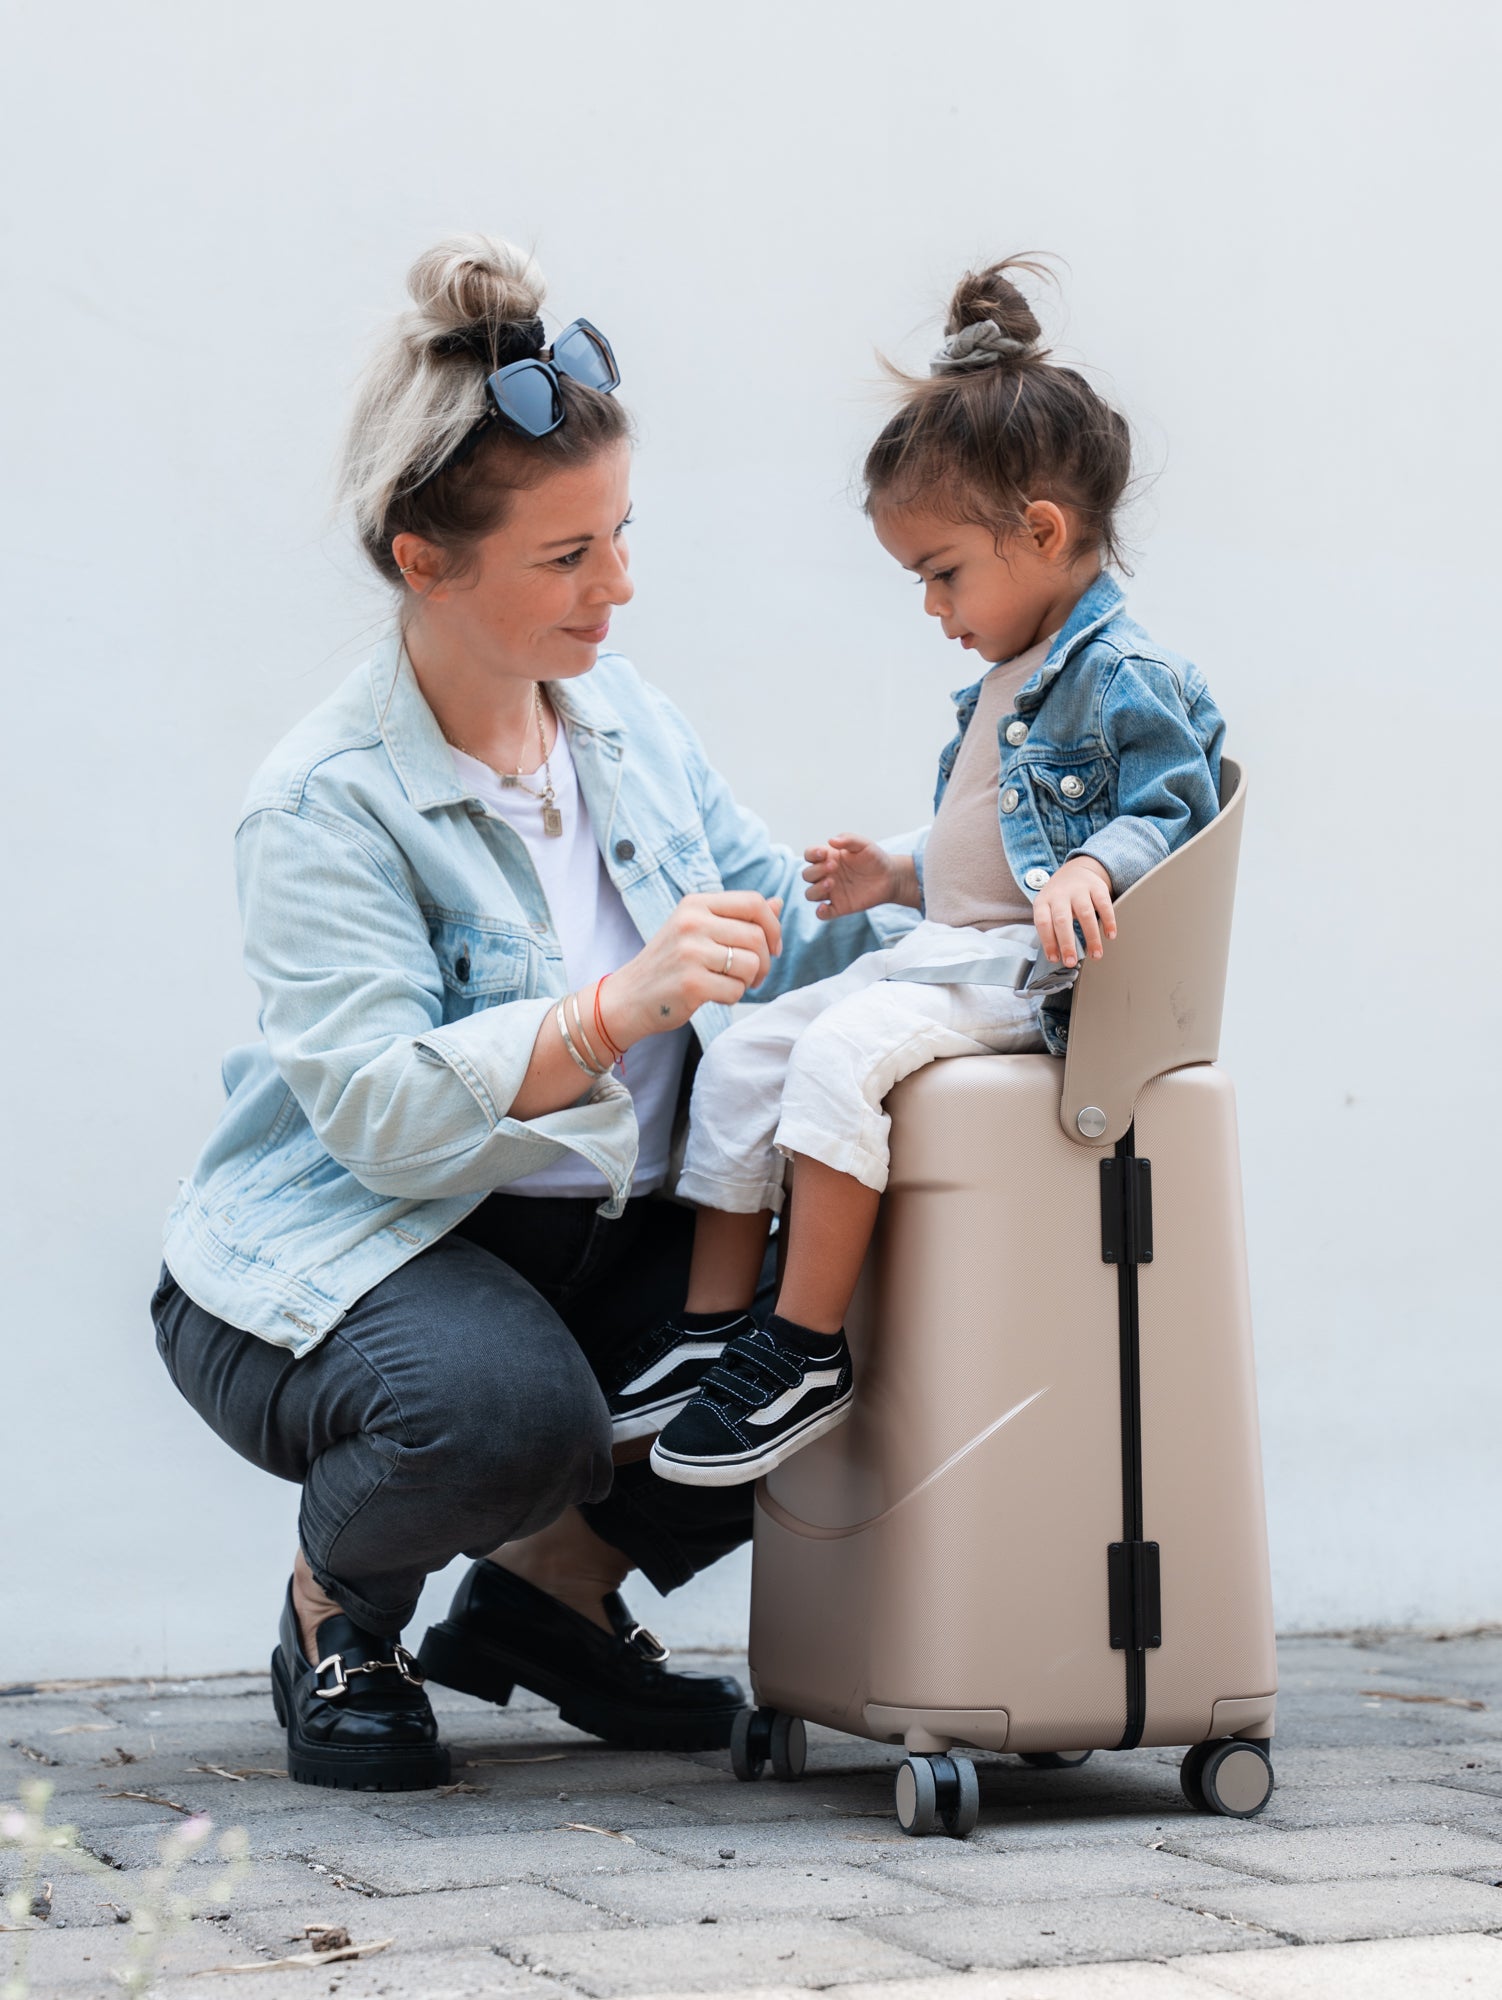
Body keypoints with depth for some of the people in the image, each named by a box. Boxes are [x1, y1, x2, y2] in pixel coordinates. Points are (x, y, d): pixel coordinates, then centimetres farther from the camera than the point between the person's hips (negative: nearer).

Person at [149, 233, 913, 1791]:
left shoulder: (624, 714, 5)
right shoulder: (321, 804, -18)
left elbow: (775, 941, 4)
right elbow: (380, 1112, -28)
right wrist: (617, 1009, -40)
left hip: (600, 1238, 7)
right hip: (353, 1249, -7)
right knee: (504, 1407, -37)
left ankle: (555, 1581, 10)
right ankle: (333, 1605, 0)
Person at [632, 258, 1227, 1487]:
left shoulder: (1126, 678, -11)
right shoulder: (1011, 682, 20)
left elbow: (1168, 817, -17)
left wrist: (1093, 869, -34)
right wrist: (899, 877, 22)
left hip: (1028, 971, -10)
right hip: (945, 953, 10)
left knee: (839, 1055, -30)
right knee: (743, 1053, -1)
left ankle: (806, 1358, -23)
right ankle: (712, 1329, -1)